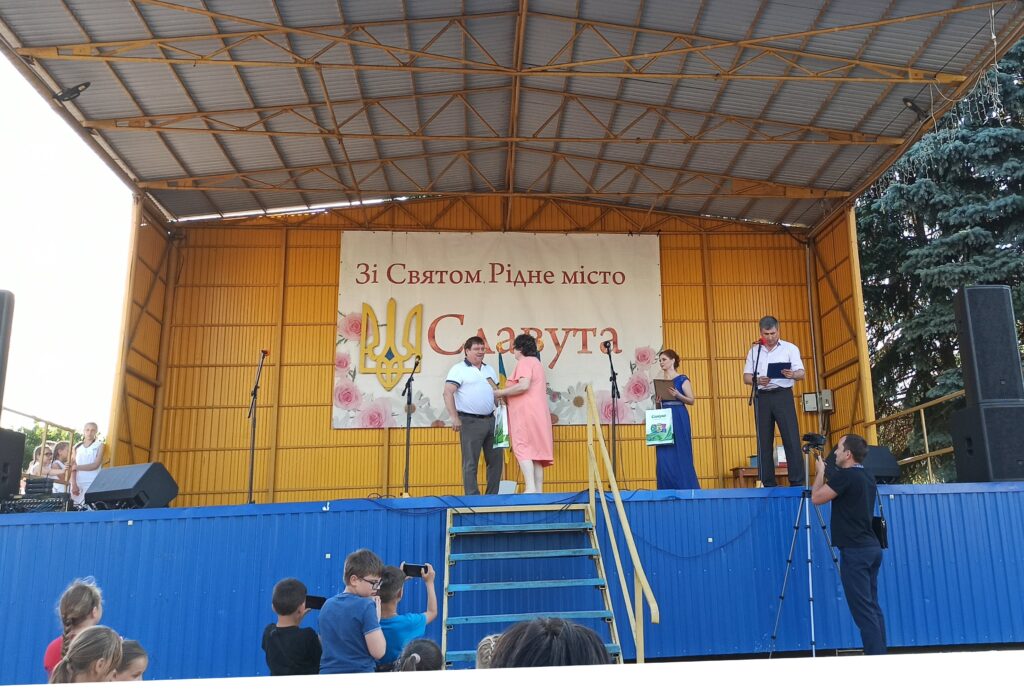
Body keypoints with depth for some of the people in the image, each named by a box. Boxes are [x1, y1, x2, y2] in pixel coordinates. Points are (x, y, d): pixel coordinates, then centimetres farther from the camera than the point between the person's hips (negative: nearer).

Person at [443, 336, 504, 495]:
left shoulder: (489, 369, 18)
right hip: (470, 421, -7)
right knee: (470, 462, -3)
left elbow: (497, 393, 26)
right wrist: (454, 417, -19)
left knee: (496, 458, 9)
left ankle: (492, 495, 19)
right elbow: (448, 393, -13)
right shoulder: (459, 369, -4)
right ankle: (472, 497, 2)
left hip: (490, 420, 7)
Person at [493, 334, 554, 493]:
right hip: (537, 413, 9)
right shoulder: (536, 362, 27)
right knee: (535, 451, 5)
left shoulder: (525, 362, -4)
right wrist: (506, 396, 17)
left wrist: (501, 393, -9)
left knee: (523, 449, -13)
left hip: (526, 412, -9)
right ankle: (538, 491, 2)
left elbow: (524, 385, -19)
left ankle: (530, 488, -23)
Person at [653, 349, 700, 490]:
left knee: (680, 454, -4)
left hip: (679, 419, -5)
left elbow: (691, 400, -5)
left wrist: (678, 395, -21)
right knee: (664, 457, 0)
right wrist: (657, 401, -3)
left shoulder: (682, 379, -1)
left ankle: (685, 488, 4)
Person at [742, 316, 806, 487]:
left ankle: (797, 482, -3)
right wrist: (758, 380, -14)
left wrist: (792, 374, -26)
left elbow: (801, 374, -2)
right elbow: (746, 377, 8)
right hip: (762, 397, 2)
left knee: (791, 439, -7)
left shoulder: (790, 348, 6)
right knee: (764, 441, 3)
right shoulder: (754, 350, 13)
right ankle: (767, 484, 9)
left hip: (783, 395, -2)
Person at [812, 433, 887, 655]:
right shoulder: (867, 477, 14)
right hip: (871, 548, 9)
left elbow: (816, 498, -7)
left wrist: (820, 472, 6)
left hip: (855, 551, -9)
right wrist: (826, 475, 22)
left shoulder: (844, 475, -14)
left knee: (863, 610, -7)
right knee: (872, 607, 11)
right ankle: (880, 656, 14)